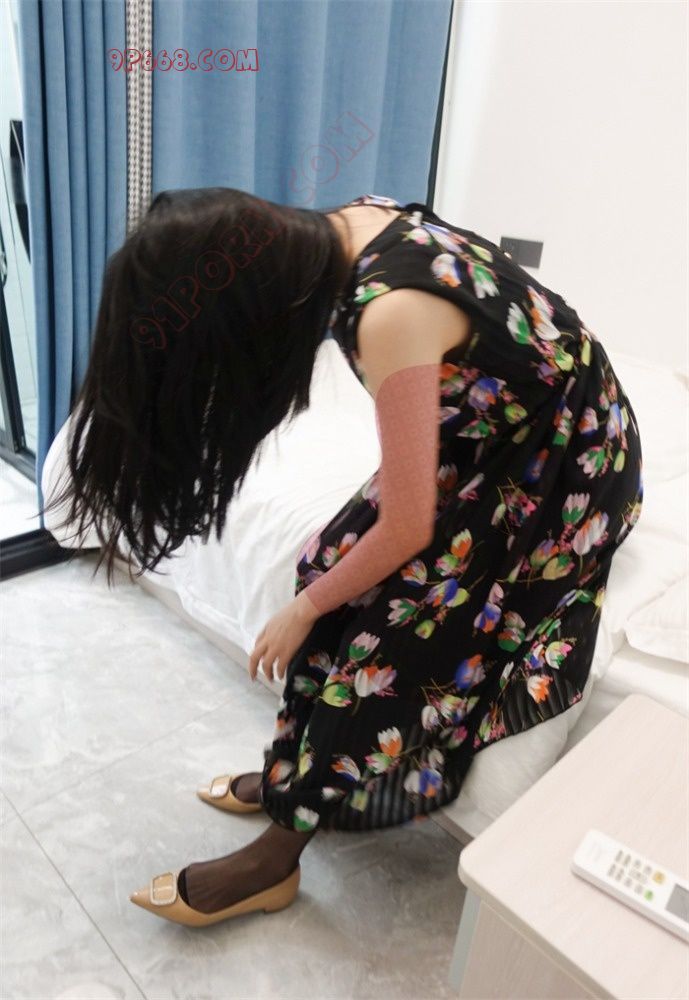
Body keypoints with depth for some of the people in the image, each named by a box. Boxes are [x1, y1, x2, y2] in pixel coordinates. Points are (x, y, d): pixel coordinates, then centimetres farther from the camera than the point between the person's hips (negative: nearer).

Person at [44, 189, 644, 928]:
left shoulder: (391, 318, -35)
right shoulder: (344, 227, -10)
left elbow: (407, 527, -27)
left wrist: (302, 610, -9)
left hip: (564, 462, -8)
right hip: (498, 429, 8)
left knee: (389, 623, -12)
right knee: (338, 559, -1)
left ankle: (277, 855, 6)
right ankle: (294, 773, 16)